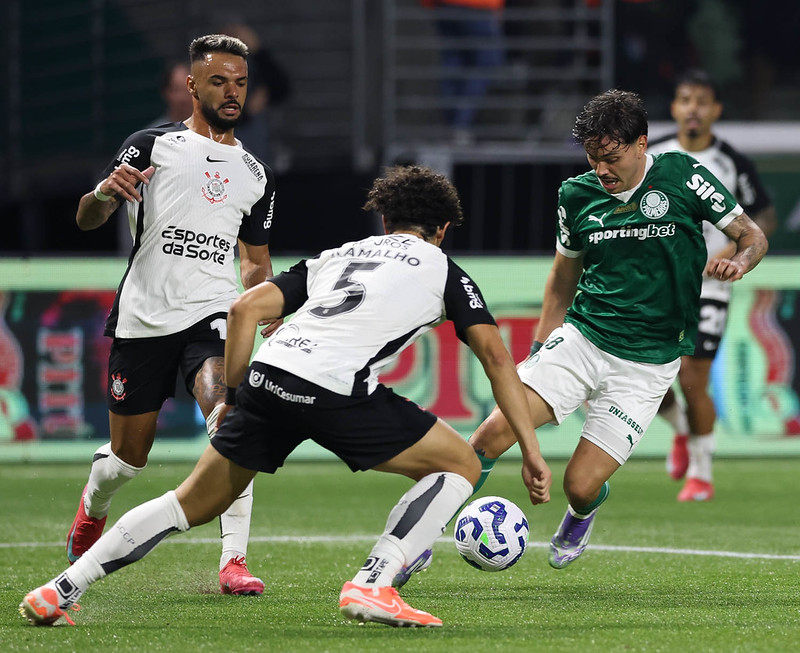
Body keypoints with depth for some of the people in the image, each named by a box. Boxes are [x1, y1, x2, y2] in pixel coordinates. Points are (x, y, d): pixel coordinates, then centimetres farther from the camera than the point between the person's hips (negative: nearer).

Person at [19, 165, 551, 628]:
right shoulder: (442, 270, 23)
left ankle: (60, 591, 14)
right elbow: (495, 355, 11)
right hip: (338, 390, -5)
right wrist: (531, 450, 10)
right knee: (461, 464, 12)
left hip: (268, 375, 5)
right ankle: (372, 586, -3)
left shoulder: (336, 256, 33)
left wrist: (232, 396, 24)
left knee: (194, 504, 19)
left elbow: (248, 307, 20)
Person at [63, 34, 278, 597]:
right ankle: (93, 508, 44)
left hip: (213, 314, 2)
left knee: (229, 414, -27)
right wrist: (104, 192, -28)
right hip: (144, 316, -1)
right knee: (129, 456, 7)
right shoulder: (153, 146, 3)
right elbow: (86, 220, -4)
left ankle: (234, 561, -29)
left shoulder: (256, 175, 16)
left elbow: (257, 261, 25)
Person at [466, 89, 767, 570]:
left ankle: (580, 518, 32)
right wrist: (540, 350, 15)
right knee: (496, 431, -19)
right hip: (580, 339, 2)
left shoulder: (682, 176, -6)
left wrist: (737, 262, -21)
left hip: (646, 363, -2)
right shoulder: (578, 195, 3)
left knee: (580, 487, -7)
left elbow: (752, 236, 2)